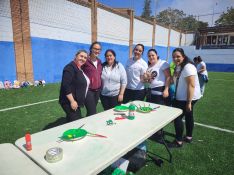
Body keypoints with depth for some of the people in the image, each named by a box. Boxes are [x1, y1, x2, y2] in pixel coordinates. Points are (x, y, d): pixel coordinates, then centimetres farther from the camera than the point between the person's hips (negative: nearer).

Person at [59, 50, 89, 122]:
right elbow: (66, 85, -24)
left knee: (71, 122, 17)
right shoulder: (70, 67, -15)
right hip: (69, 102, -9)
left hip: (76, 101, 9)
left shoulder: (79, 68, 13)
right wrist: (72, 101, -24)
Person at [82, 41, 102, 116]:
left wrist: (100, 86, 14)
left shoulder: (99, 61, 12)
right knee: (93, 113, -7)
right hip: (88, 90, -6)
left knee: (91, 112, 14)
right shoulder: (85, 60, -9)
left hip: (97, 90, 6)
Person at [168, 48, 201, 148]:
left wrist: (189, 102, -27)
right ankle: (189, 137, 38)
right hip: (181, 97, 10)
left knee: (177, 117, -6)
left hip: (188, 98, -10)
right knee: (188, 116, 20)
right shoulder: (178, 67, 7)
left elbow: (191, 85, -26)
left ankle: (178, 141, 8)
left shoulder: (188, 67, -22)